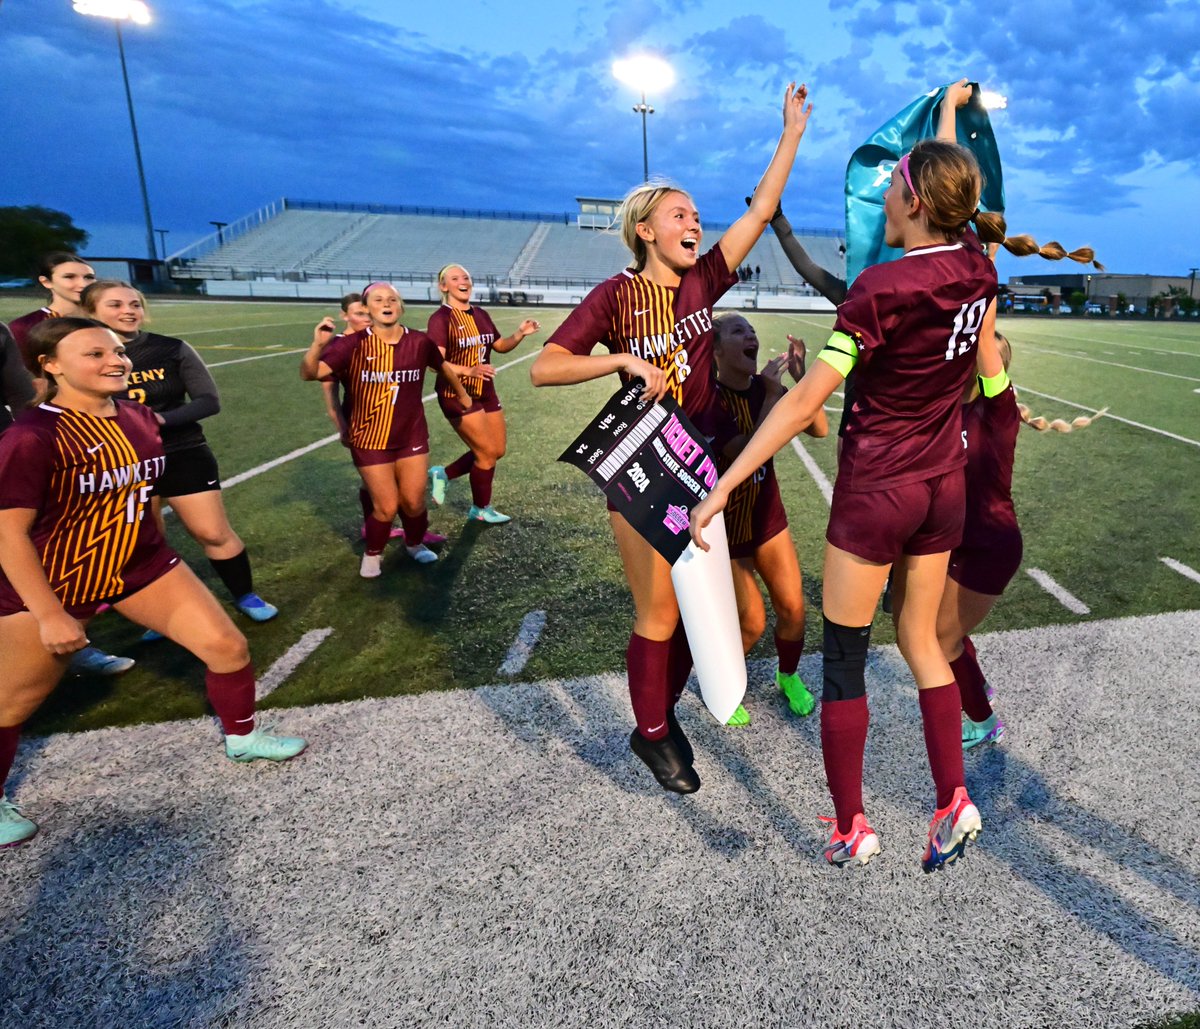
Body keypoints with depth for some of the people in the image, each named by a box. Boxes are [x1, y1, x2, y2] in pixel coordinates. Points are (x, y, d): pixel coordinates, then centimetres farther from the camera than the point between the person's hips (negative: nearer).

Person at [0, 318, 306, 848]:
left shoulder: (140, 417, -3)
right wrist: (50, 616, -20)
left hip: (142, 565, 6)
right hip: (50, 584, -5)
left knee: (227, 646, 2)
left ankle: (242, 739, 27)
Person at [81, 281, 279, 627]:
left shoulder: (172, 349, -6)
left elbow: (209, 401, -8)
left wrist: (162, 419, -22)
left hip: (184, 456, 0)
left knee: (214, 533, 4)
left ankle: (246, 596, 23)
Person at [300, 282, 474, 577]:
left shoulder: (419, 342, -8)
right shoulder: (353, 344, -16)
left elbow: (443, 366, 14)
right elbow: (309, 374, -26)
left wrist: (462, 394, 27)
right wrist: (318, 345, -44)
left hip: (412, 436, 3)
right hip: (370, 440, -2)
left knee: (414, 502, 7)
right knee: (386, 506, -1)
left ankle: (415, 544, 39)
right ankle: (372, 554, 29)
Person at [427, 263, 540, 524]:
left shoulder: (481, 315, 10)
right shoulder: (440, 318, -13)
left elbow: (500, 346, 18)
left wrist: (520, 334, -1)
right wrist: (469, 370, -38)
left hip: (486, 392, 8)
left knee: (498, 450, 10)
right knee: (487, 453, -4)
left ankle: (443, 474, 27)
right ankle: (481, 510, 18)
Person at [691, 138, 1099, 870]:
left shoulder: (883, 288, -20)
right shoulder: (980, 269, -1)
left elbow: (805, 402, -24)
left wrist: (725, 484, -21)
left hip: (874, 490, -7)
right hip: (944, 486, 7)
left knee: (843, 658, 6)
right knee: (922, 640, 20)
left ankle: (851, 828, 19)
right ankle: (954, 803, 25)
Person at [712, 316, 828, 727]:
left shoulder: (764, 387, -5)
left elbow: (820, 429, -11)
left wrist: (800, 377, -23)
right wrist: (772, 393, -31)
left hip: (768, 518, 5)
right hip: (726, 528, -5)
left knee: (793, 608, 8)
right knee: (752, 623, 1)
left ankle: (788, 676, 37)